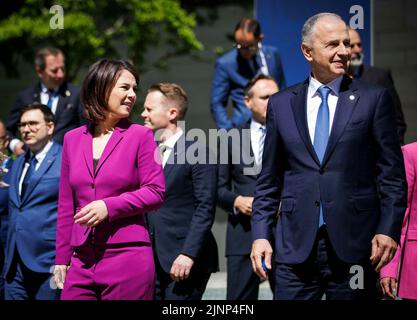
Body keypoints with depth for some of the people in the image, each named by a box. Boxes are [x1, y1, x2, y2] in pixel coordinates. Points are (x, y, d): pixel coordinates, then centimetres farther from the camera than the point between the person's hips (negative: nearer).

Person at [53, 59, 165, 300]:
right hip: (82, 261, 4)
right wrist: (62, 258, 13)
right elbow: (66, 205, 15)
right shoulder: (72, 139, 12)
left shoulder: (140, 136, 1)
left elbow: (156, 192, -3)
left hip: (129, 259, -3)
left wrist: (109, 207, -15)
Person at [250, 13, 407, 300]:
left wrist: (388, 230, -7)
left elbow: (392, 174, 2)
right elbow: (269, 179, 12)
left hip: (354, 244, -1)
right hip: (295, 245, 2)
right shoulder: (281, 104, 10)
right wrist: (260, 234, 4)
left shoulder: (374, 99, 4)